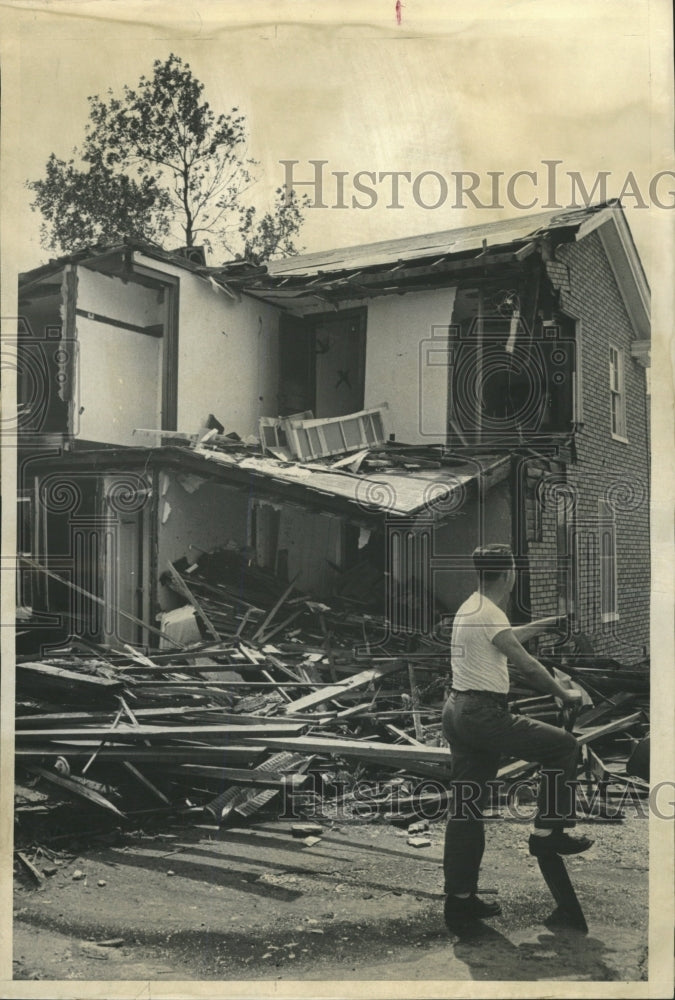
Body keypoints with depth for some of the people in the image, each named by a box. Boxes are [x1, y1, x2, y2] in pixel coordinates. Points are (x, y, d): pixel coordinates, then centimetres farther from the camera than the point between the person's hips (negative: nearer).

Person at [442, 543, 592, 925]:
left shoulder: (469, 610, 15)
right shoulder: (490, 615, -15)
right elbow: (528, 666, -15)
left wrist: (537, 626, 50)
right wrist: (565, 695, -1)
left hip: (458, 712, 10)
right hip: (484, 714, -10)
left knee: (466, 805, 12)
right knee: (565, 746, 1)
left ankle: (459, 896, 16)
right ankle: (549, 832, 6)